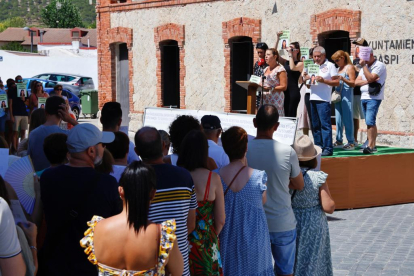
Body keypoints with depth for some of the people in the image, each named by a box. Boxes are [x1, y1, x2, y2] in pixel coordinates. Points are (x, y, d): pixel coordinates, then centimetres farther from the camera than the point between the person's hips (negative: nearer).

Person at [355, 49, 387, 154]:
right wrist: (368, 81, -8)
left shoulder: (379, 65, -5)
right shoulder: (365, 66, 20)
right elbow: (357, 82, 9)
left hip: (374, 98, -8)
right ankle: (373, 145, 14)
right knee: (371, 123, 10)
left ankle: (370, 146, -18)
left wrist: (364, 65, -13)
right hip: (364, 97, 8)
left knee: (370, 122, -17)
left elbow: (370, 78, -19)